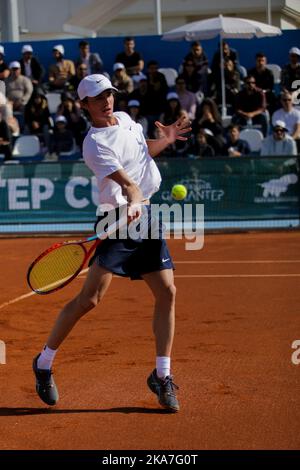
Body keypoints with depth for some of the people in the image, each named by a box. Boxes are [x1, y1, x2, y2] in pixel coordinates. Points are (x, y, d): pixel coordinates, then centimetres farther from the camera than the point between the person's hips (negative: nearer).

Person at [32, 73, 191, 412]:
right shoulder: (95, 143, -13)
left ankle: (161, 376, 10)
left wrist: (165, 140, 15)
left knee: (167, 293, 0)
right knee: (90, 298, -13)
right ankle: (44, 363, 4)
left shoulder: (125, 120, 12)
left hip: (146, 218, 7)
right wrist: (133, 203, -42)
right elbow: (128, 183, -23)